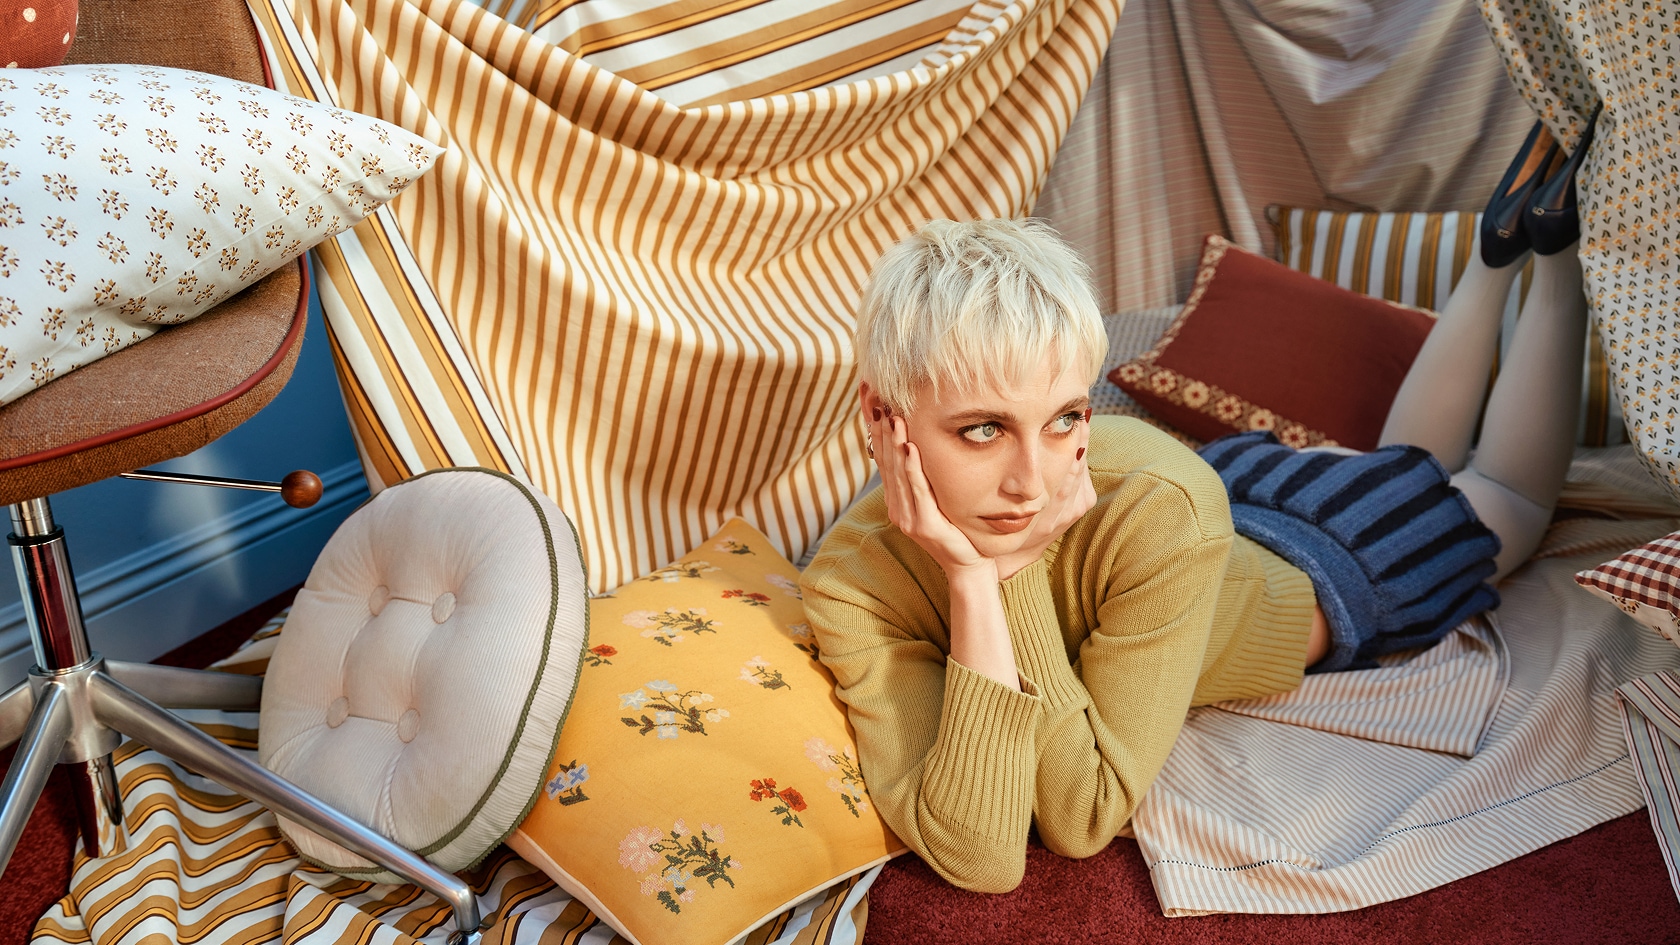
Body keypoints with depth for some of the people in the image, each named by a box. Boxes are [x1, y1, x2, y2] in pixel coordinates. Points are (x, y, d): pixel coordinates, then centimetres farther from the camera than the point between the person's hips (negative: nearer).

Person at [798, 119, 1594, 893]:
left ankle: (1555, 249, 41)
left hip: (1318, 567, -3)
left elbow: (1085, 821, -43)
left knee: (1507, 495, 29)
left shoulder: (1157, 506, -45)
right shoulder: (851, 586, -36)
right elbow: (978, 860, -43)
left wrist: (1000, 570, -49)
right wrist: (971, 580, -50)